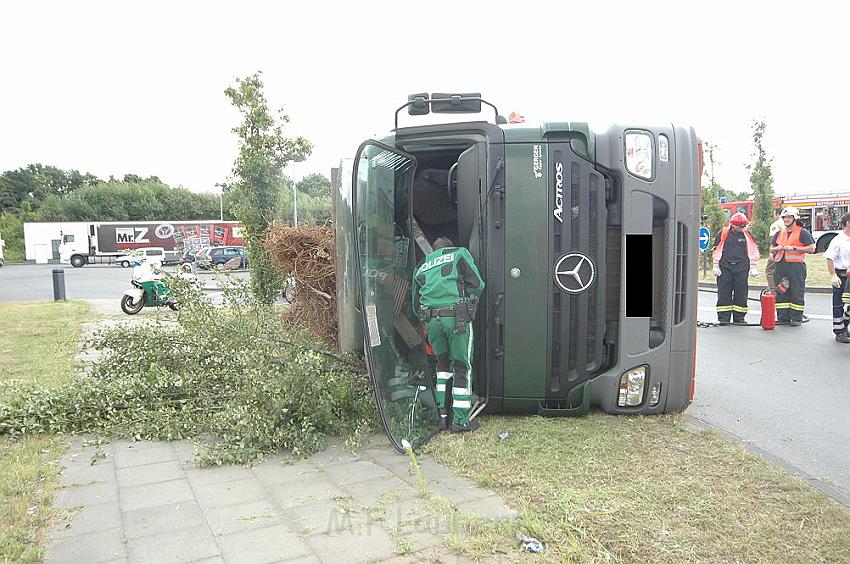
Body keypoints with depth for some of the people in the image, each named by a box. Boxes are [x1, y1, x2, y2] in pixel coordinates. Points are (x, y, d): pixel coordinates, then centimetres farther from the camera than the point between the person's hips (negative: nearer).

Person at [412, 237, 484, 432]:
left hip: (431, 320, 4)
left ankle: (442, 415, 17)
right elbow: (477, 284, 4)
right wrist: (470, 299, 23)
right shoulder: (459, 253, 14)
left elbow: (416, 303, 22)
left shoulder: (421, 266, 25)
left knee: (443, 363, 20)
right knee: (462, 366, 5)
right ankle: (460, 420, 8)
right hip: (457, 318, -4)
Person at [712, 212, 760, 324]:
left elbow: (753, 251, 15)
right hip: (725, 268, -2)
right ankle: (723, 317, 2)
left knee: (741, 293, 2)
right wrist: (716, 266, 2)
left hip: (741, 269, 2)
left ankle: (739, 317, 11)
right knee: (724, 293, -3)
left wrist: (753, 268, 10)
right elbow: (716, 250, 7)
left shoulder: (747, 235, 10)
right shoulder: (723, 233, 4)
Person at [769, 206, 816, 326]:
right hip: (781, 266, 5)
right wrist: (776, 249, 2)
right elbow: (771, 249, 25)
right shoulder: (779, 233, 17)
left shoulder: (802, 232, 0)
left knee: (797, 293, -3)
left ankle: (796, 318, 1)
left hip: (796, 266, -5)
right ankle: (782, 317, 13)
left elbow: (811, 249, -7)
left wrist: (794, 248, -14)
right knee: (781, 291, 6)